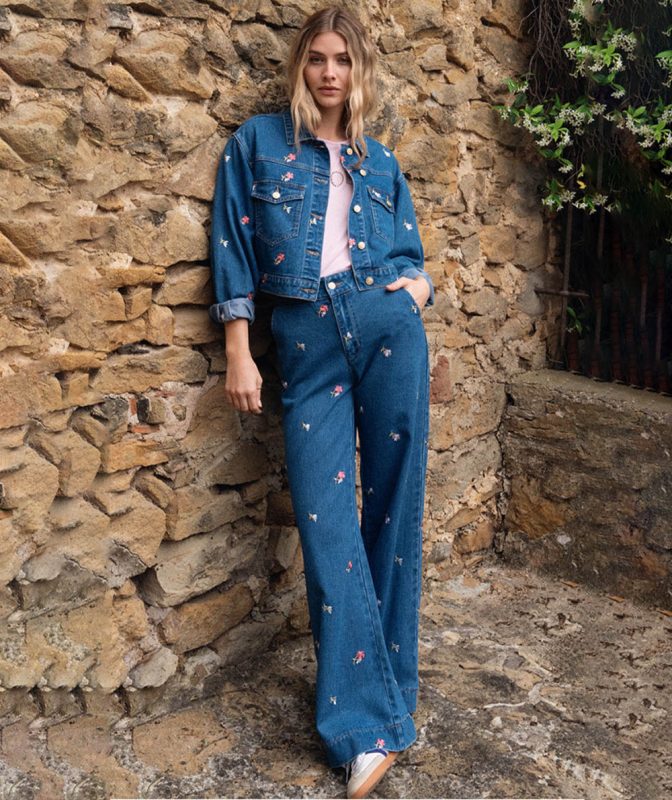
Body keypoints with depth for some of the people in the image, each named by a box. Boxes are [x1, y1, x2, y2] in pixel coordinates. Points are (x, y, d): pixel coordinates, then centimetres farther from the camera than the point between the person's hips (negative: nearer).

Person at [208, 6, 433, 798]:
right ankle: (367, 723, 2)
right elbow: (233, 249, 4)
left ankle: (388, 693, 20)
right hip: (306, 341, -2)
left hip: (387, 327, 2)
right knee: (324, 520, -8)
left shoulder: (380, 162, 16)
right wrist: (238, 353, -2)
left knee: (393, 505, 3)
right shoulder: (257, 142, 9)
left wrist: (418, 283, 0)